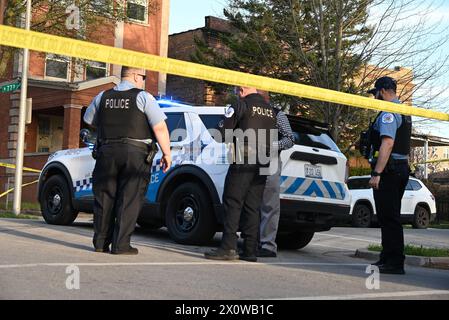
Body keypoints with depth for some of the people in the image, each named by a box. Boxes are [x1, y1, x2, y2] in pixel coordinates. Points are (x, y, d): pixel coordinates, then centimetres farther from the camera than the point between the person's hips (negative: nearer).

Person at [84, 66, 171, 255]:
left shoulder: (103, 97, 10)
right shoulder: (143, 97, -4)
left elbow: (89, 120, 23)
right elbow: (160, 128, -11)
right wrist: (167, 153, -5)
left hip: (107, 152, 4)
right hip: (135, 153, -4)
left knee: (104, 197, 11)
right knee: (129, 199, 0)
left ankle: (100, 242, 15)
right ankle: (121, 245, -2)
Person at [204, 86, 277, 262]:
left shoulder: (242, 105, -3)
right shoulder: (270, 109, 16)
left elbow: (225, 131, -6)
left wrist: (236, 132, 14)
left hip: (243, 161, -6)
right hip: (263, 162, 6)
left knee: (232, 202, -5)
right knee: (252, 206, 7)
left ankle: (228, 247, -11)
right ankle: (250, 250, 6)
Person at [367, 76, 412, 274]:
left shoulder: (388, 113, -13)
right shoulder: (404, 113, 20)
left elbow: (387, 143, -24)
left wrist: (376, 173, -27)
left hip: (388, 170, -10)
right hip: (402, 168, 10)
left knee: (388, 218, -8)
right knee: (391, 217, 15)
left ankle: (394, 263, -7)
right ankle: (387, 258, 23)